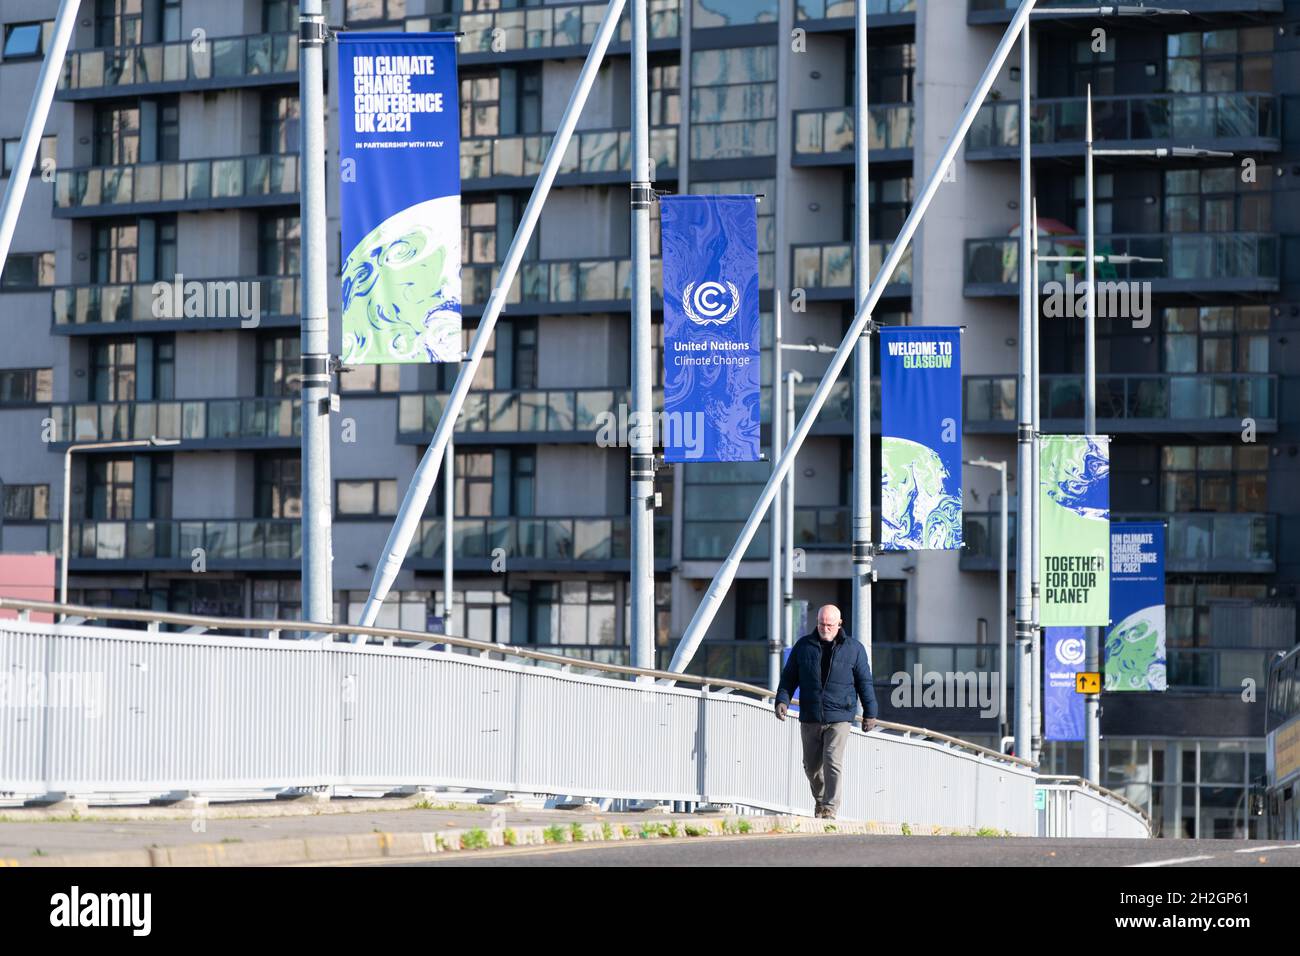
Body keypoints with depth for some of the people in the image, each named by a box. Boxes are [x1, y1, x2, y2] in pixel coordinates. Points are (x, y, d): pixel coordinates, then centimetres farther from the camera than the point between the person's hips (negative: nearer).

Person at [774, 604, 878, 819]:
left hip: (839, 718, -3)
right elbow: (789, 676, 11)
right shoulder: (803, 646, 7)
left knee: (833, 763, -13)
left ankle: (830, 808, -11)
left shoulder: (854, 649, 3)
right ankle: (820, 800, 31)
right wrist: (782, 700, -4)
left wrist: (870, 713, 7)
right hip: (809, 718, 3)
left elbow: (864, 682, 7)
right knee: (811, 765, 10)